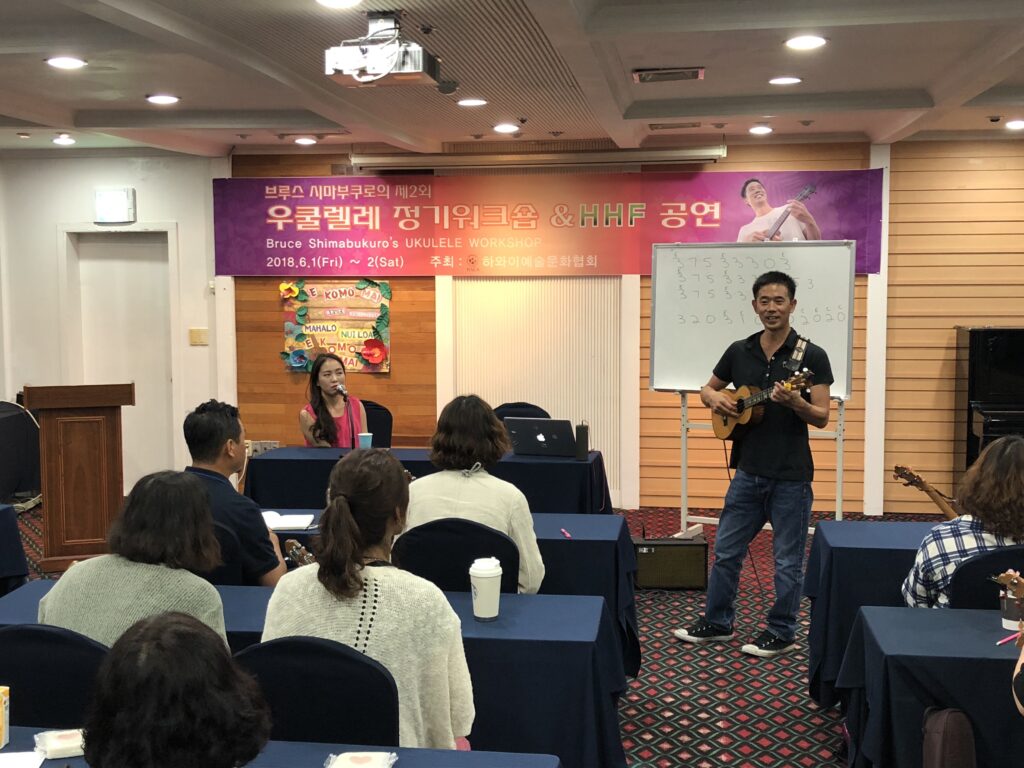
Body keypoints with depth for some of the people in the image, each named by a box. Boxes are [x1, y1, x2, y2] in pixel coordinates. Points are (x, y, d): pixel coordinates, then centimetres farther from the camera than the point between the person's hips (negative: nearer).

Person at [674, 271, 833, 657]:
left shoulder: (811, 356, -8)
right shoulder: (739, 352, 5)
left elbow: (822, 418, -9)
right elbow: (708, 389, 18)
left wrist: (794, 402, -29)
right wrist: (714, 398, -5)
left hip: (790, 476, -4)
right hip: (748, 471, 5)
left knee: (787, 561, 6)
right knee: (725, 550, 12)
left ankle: (781, 633, 21)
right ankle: (716, 622, 28)